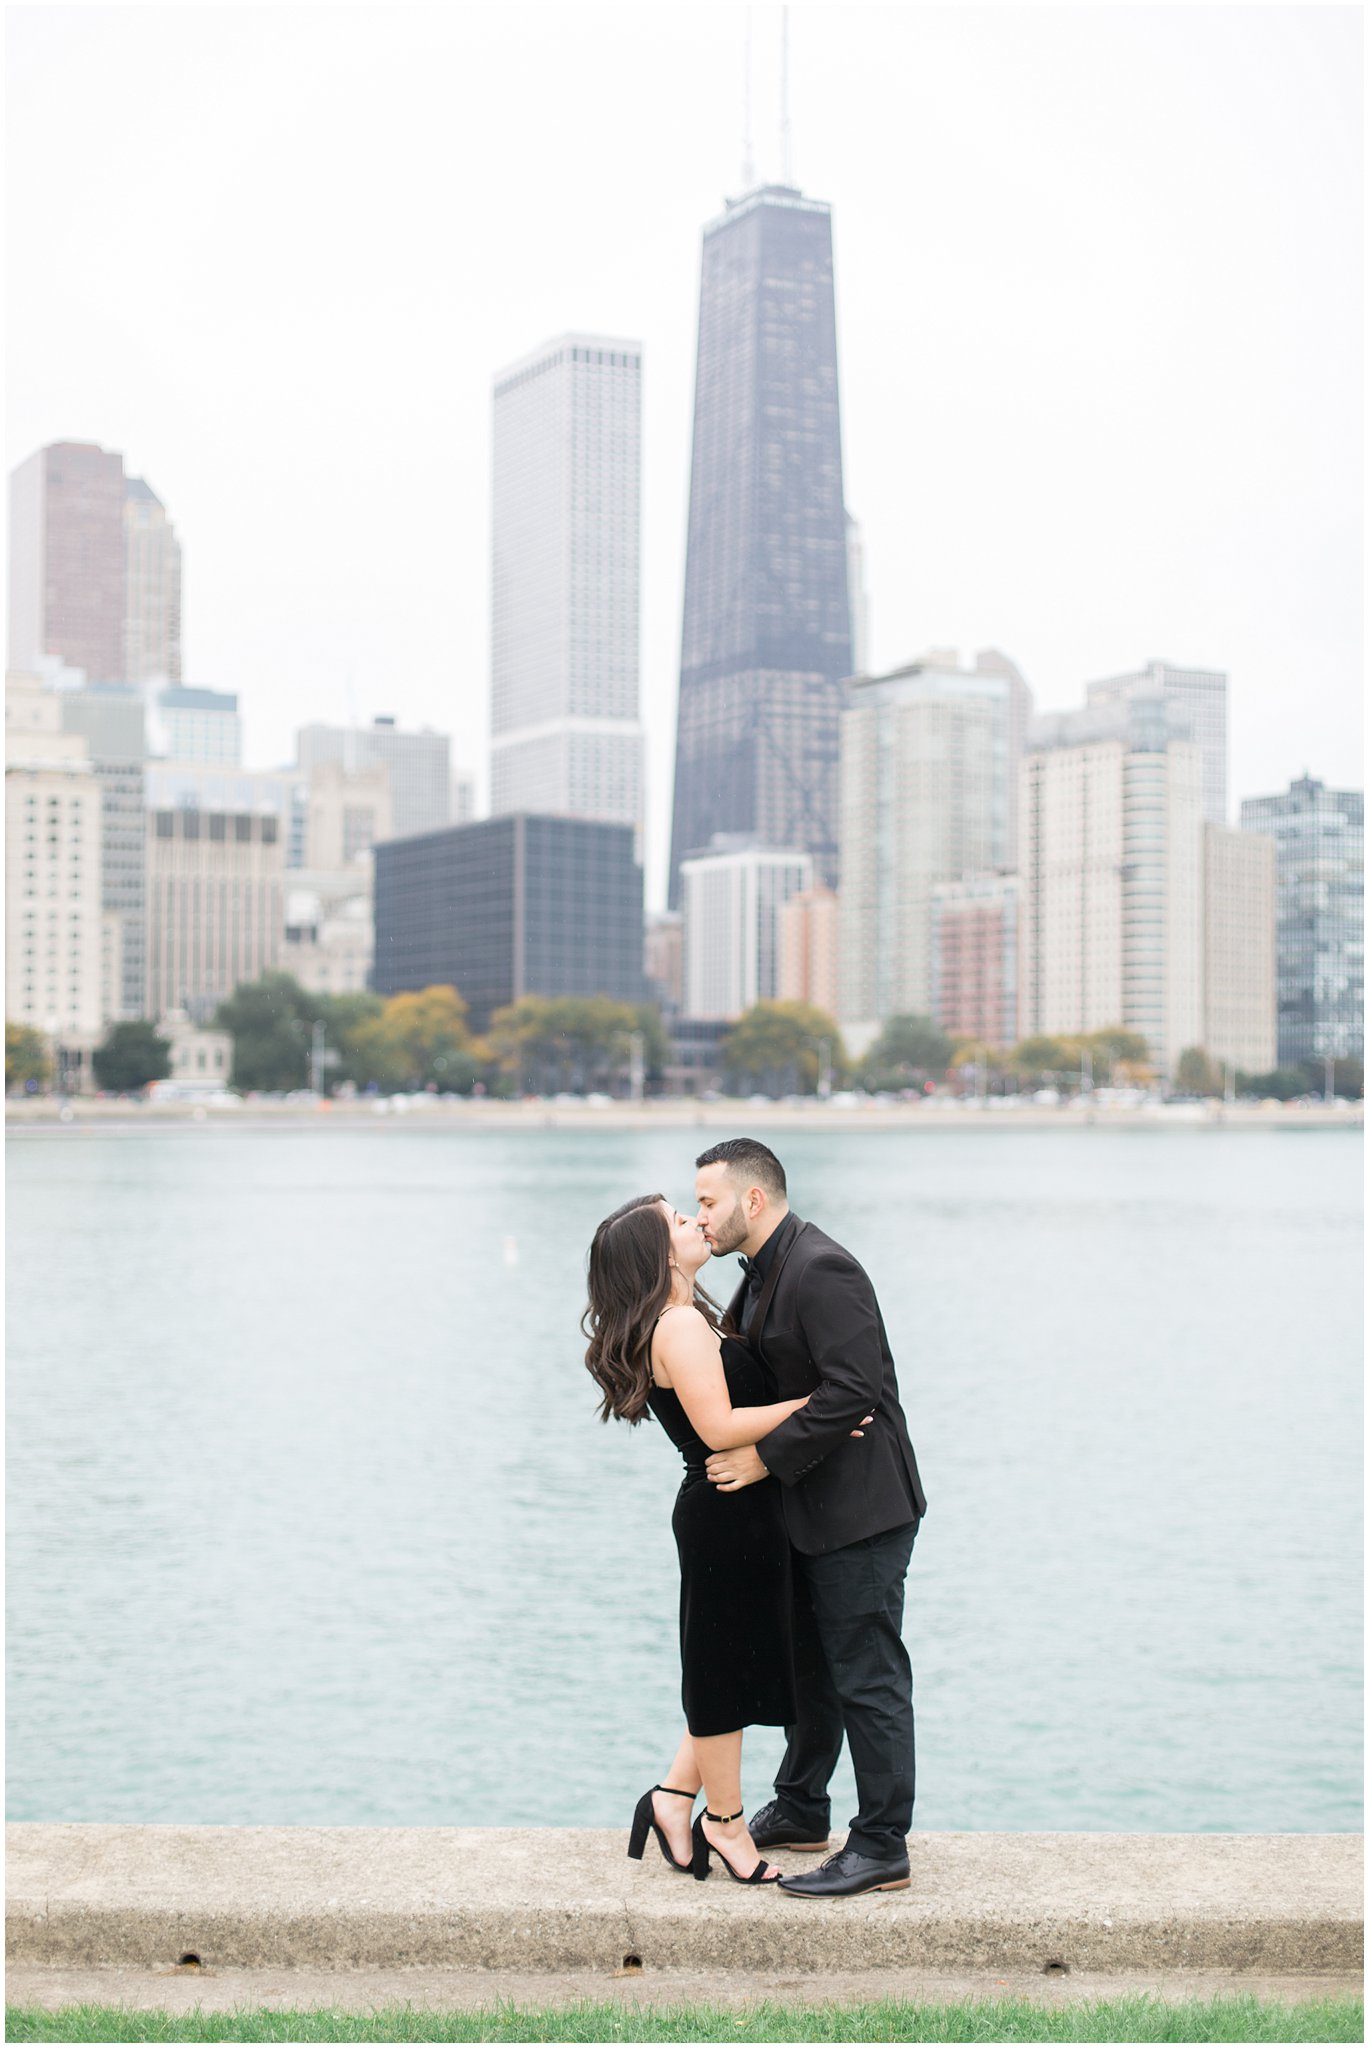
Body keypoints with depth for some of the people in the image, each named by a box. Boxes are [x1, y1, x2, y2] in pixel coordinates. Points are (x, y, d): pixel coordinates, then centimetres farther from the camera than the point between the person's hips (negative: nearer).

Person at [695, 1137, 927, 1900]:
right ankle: (801, 1811, 35)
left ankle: (882, 1849, 6)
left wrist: (765, 1457, -24)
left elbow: (853, 1389, -27)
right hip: (813, 1510, 11)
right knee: (808, 1665, 21)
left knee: (868, 1679, -3)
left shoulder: (821, 1271, -21)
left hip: (860, 1509, -11)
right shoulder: (767, 1272, 12)